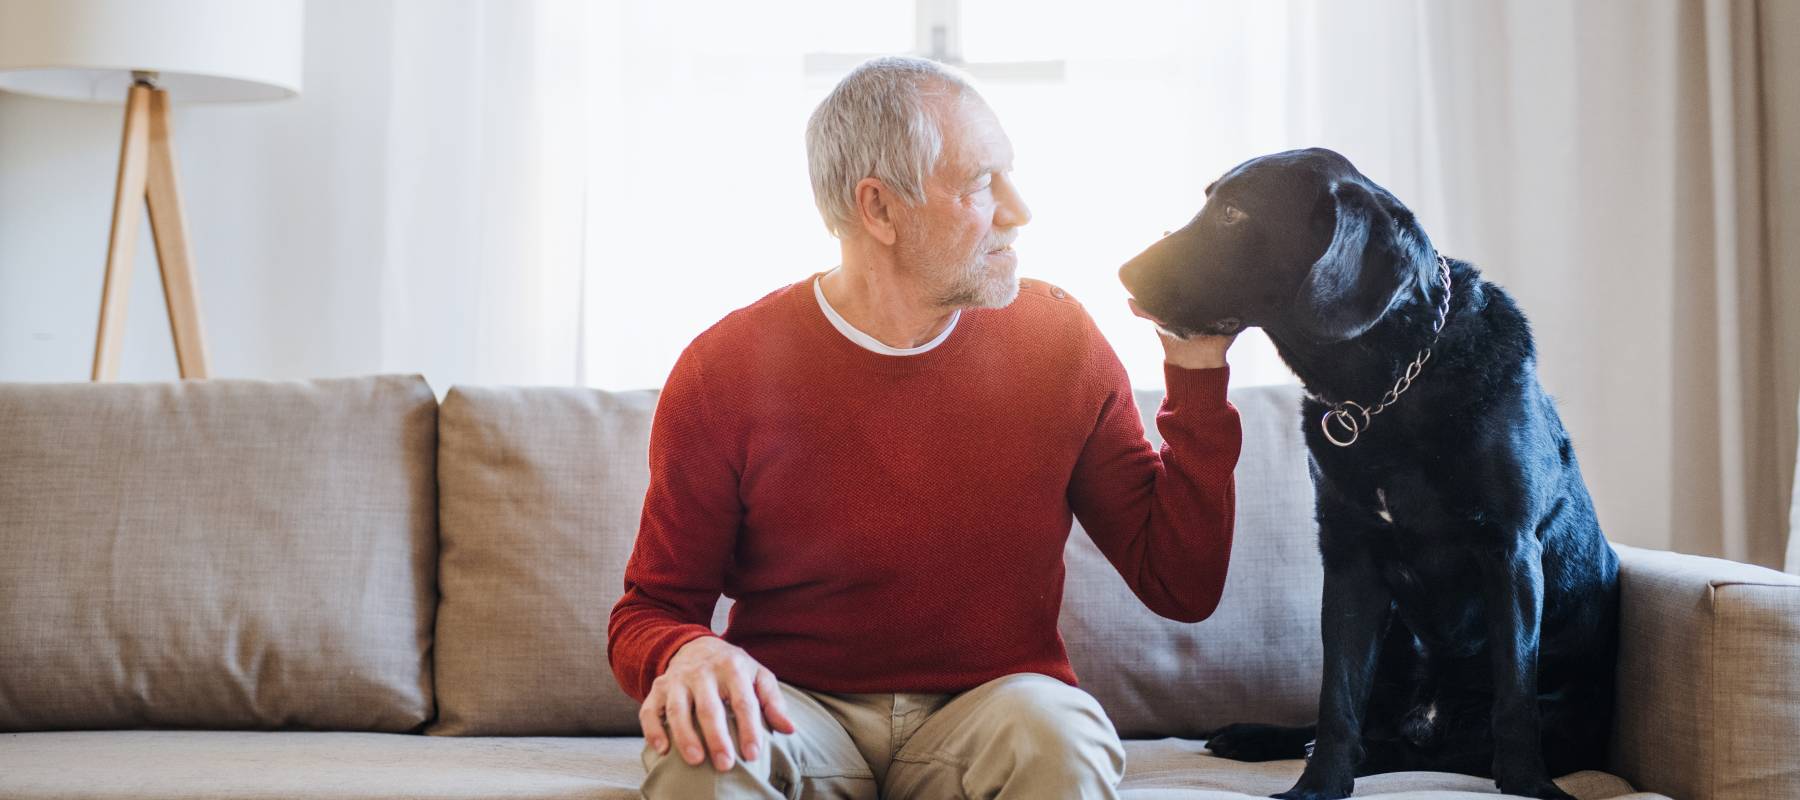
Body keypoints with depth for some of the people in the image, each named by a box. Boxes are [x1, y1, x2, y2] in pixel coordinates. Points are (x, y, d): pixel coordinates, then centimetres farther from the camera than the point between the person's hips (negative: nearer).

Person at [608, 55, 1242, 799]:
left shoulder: (1059, 339, -2)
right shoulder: (726, 371, -9)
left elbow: (1182, 588, 0)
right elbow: (648, 611, -1)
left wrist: (1197, 374, -9)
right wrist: (687, 652, -26)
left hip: (993, 709, 2)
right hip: (801, 713, -1)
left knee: (1058, 733, -32)